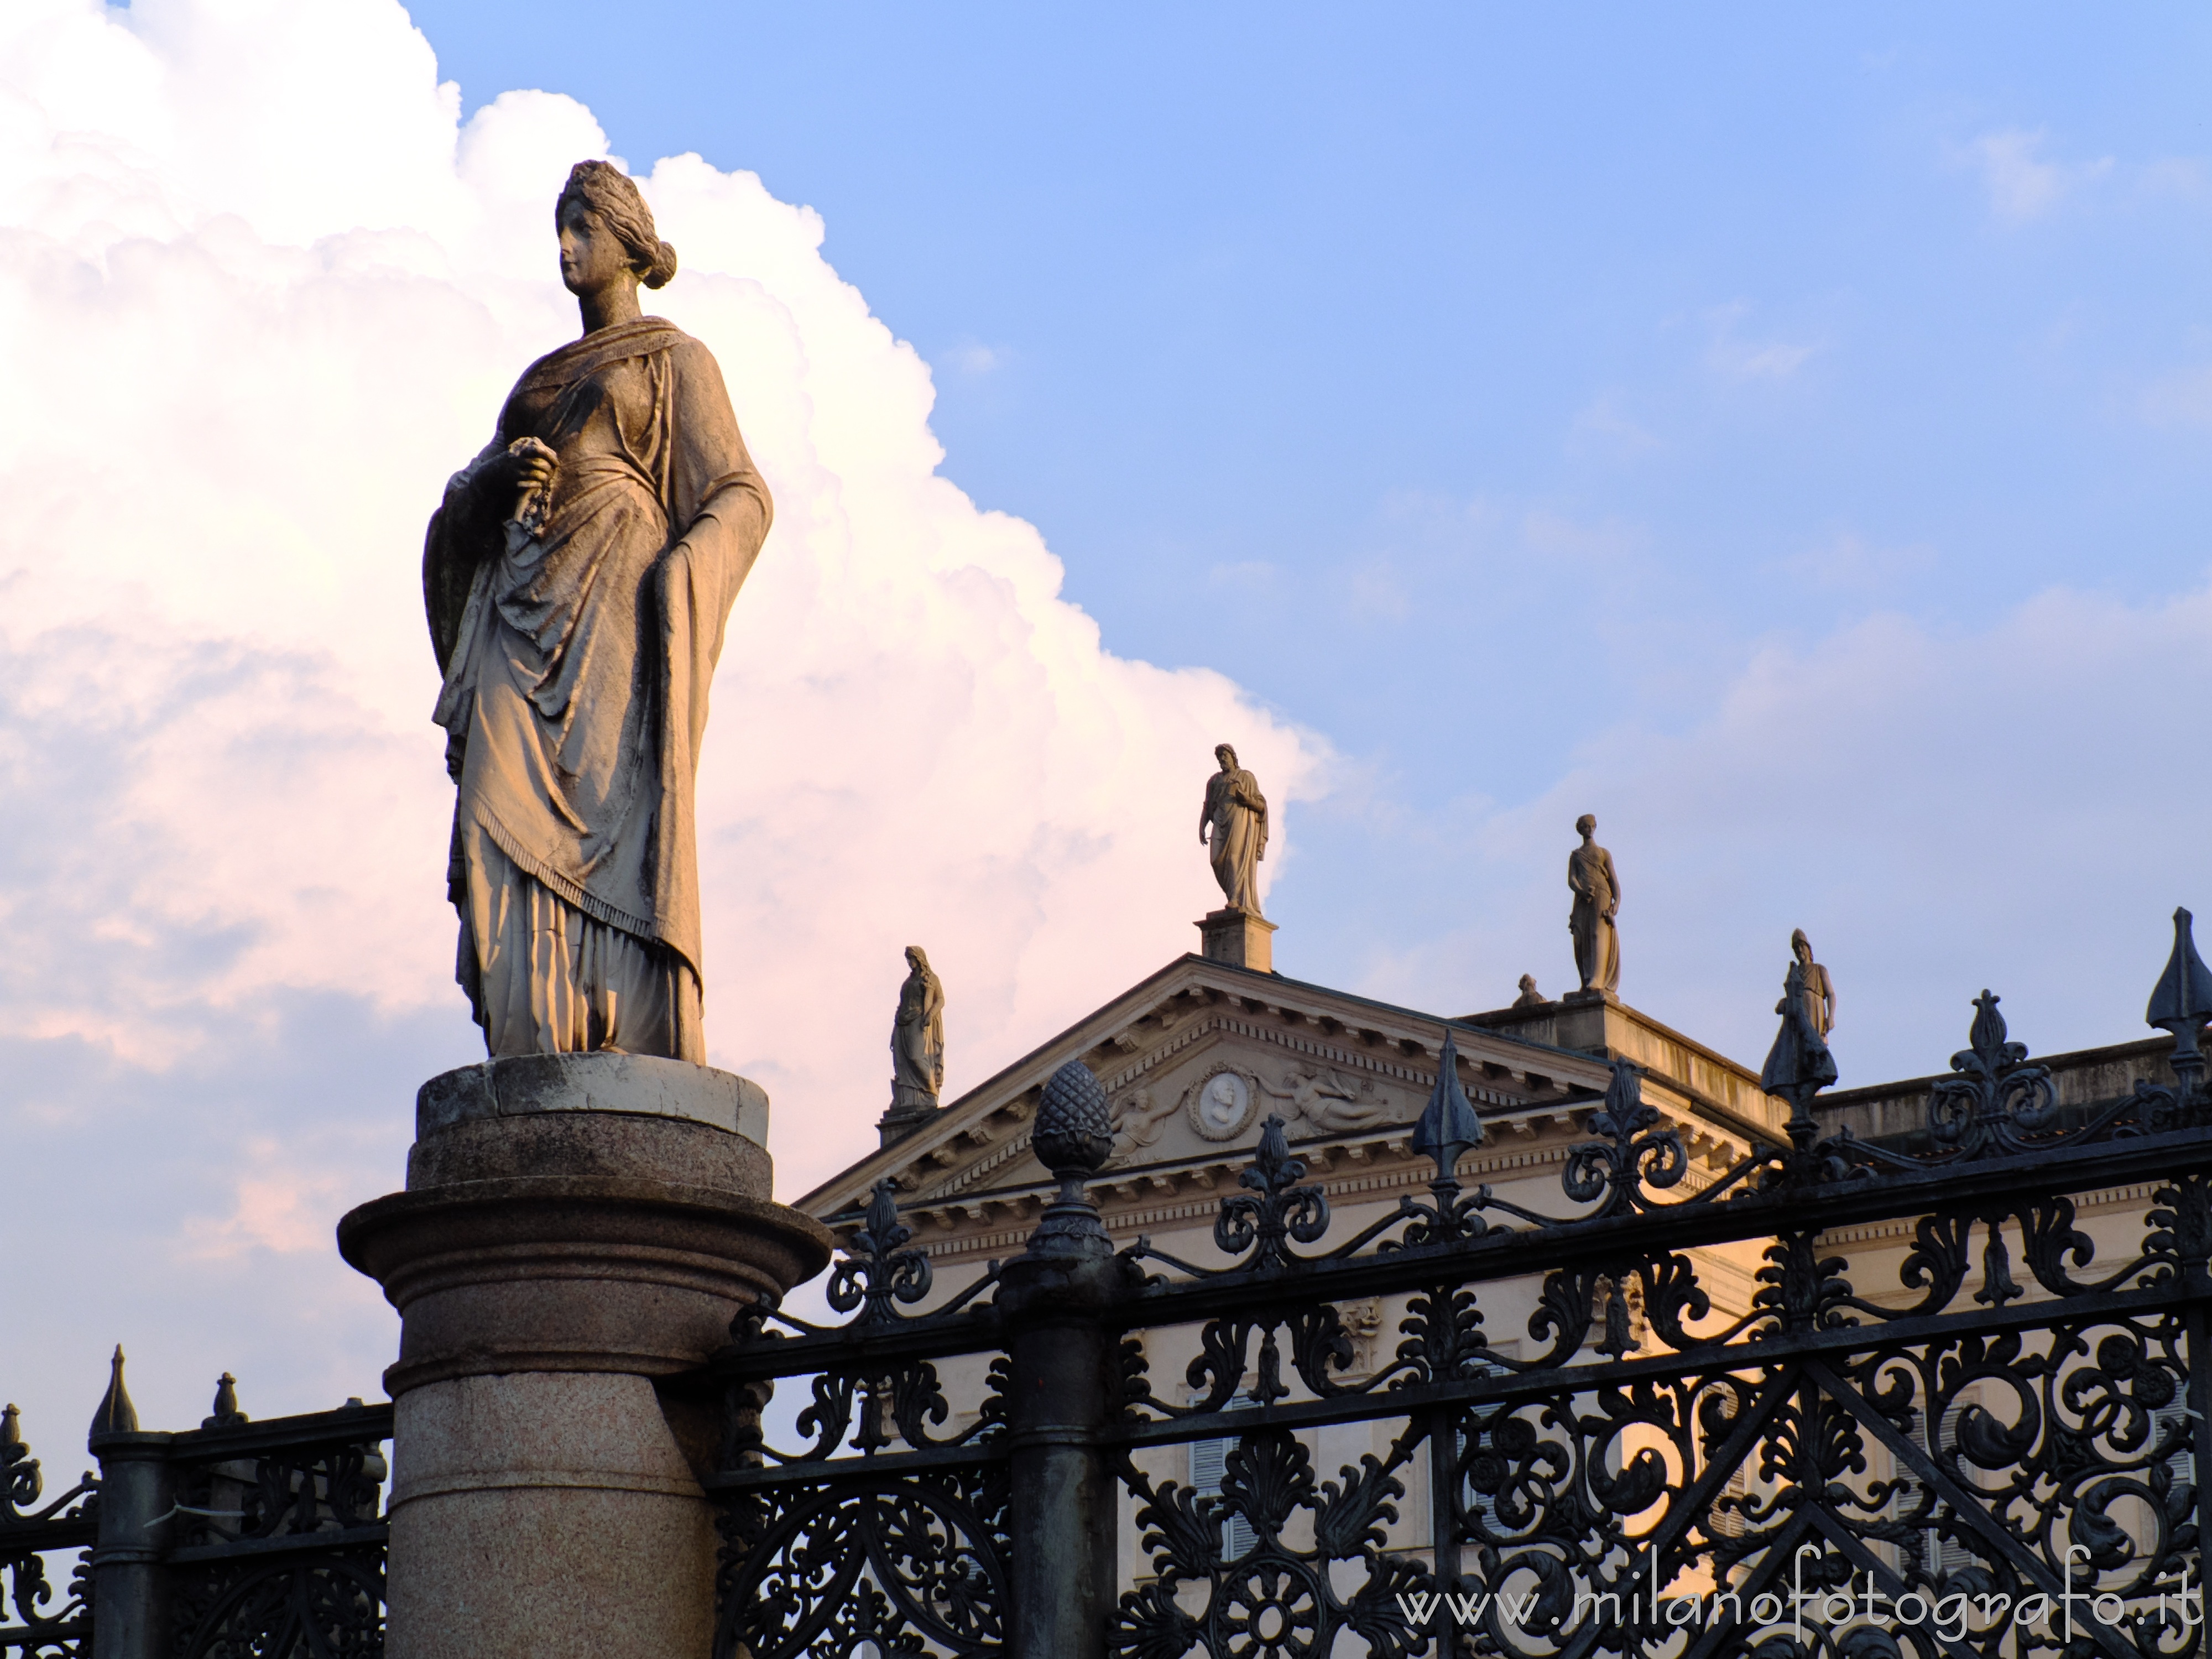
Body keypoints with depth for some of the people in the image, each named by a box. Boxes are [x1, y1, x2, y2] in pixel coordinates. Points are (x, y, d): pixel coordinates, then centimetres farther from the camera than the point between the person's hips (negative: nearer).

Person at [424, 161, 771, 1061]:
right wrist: (501, 474, -3)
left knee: (620, 816, -17)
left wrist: (676, 580, -16)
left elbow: (739, 498, 2)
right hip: (525, 613, 5)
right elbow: (468, 498, 21)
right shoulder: (543, 378, 29)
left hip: (614, 602, -5)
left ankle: (648, 1077, -22)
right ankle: (540, 1061, -20)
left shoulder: (675, 360, 12)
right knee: (509, 814, -12)